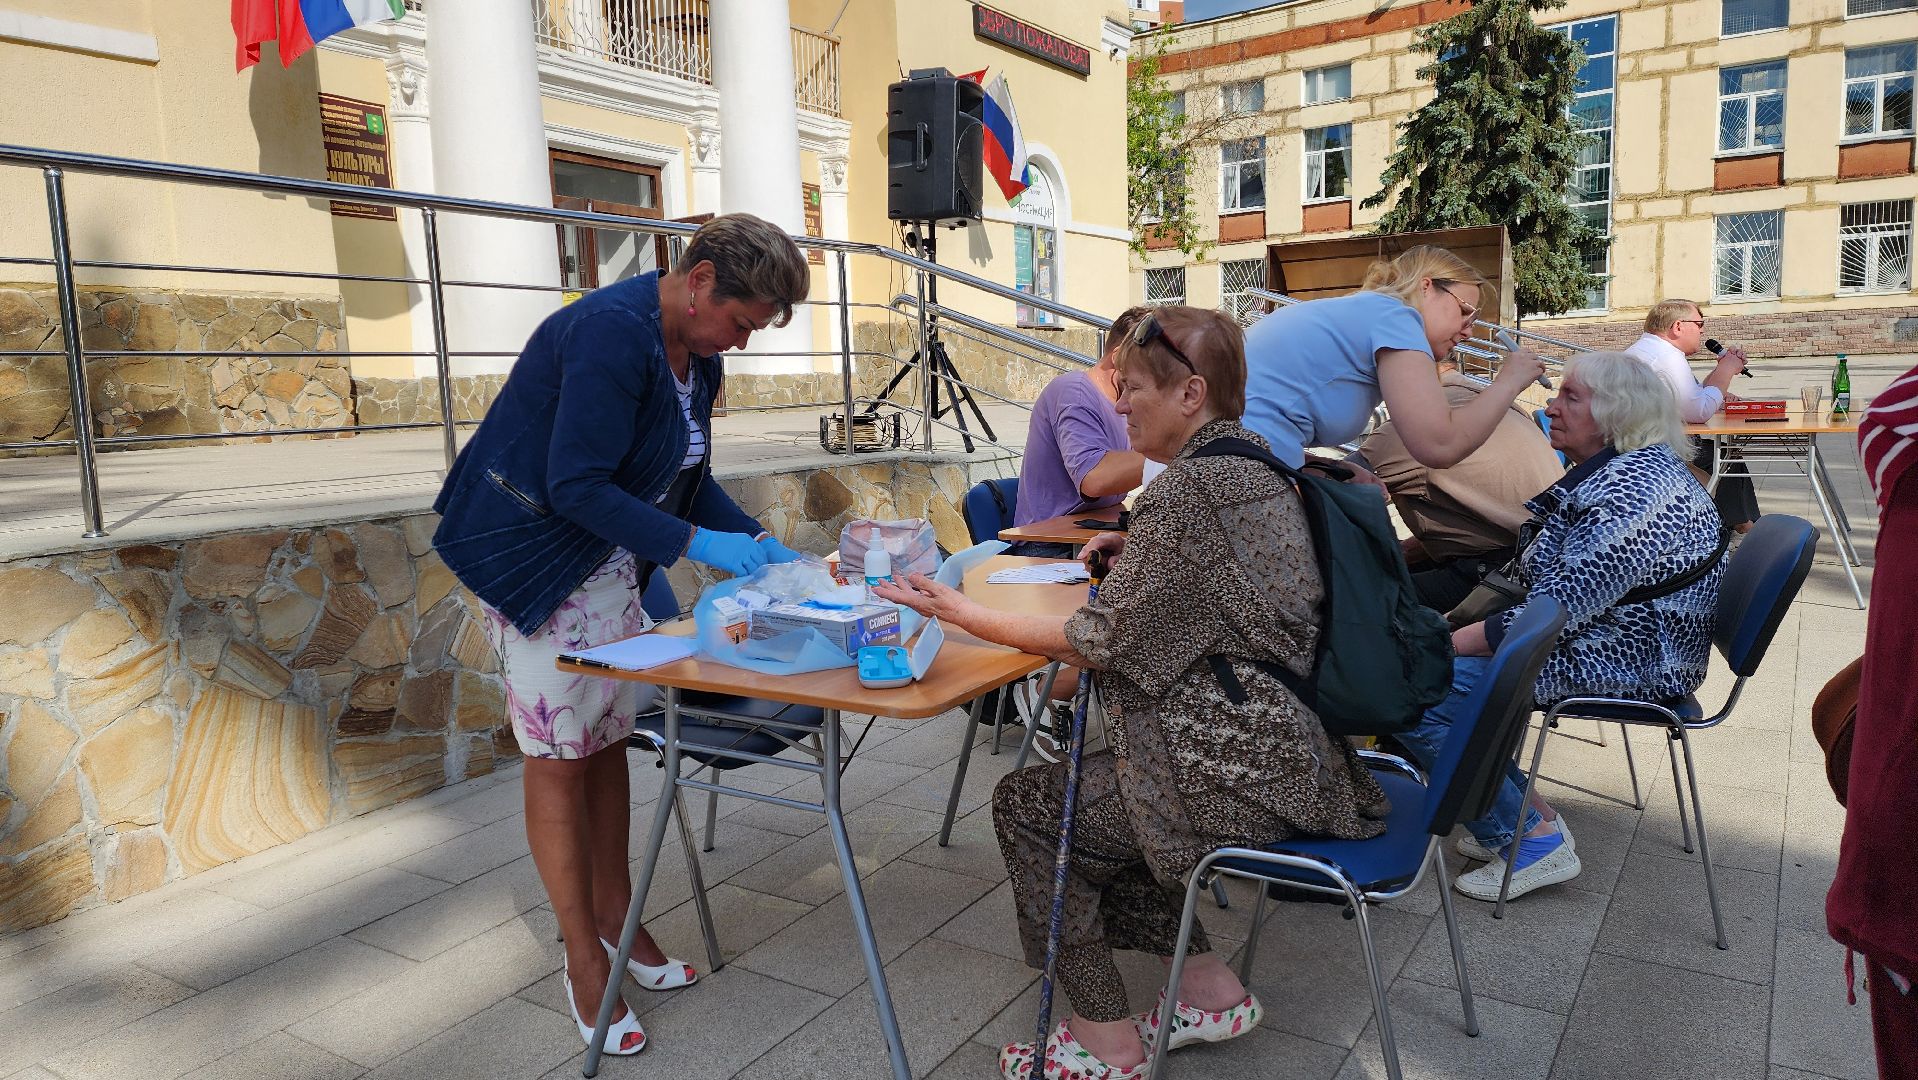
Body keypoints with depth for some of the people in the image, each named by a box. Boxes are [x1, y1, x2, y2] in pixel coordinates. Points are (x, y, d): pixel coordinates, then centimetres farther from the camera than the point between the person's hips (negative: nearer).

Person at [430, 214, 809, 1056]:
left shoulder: (698, 357, 3)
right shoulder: (611, 332, -26)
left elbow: (687, 476, 11)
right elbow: (578, 487, -28)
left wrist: (756, 541, -2)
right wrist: (694, 544, -28)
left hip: (614, 564, 8)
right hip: (534, 560, -8)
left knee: (609, 741, 13)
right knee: (559, 756, 0)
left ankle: (614, 914, 28)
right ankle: (585, 959, 13)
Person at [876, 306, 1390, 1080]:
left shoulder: (1191, 489, -20)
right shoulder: (1255, 464, 9)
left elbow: (1107, 644, -17)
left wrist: (967, 615, -9)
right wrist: (1138, 552, 14)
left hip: (1242, 774, -10)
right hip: (1295, 747, 10)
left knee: (1025, 804, 3)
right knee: (1080, 796, 19)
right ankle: (1208, 986, 23)